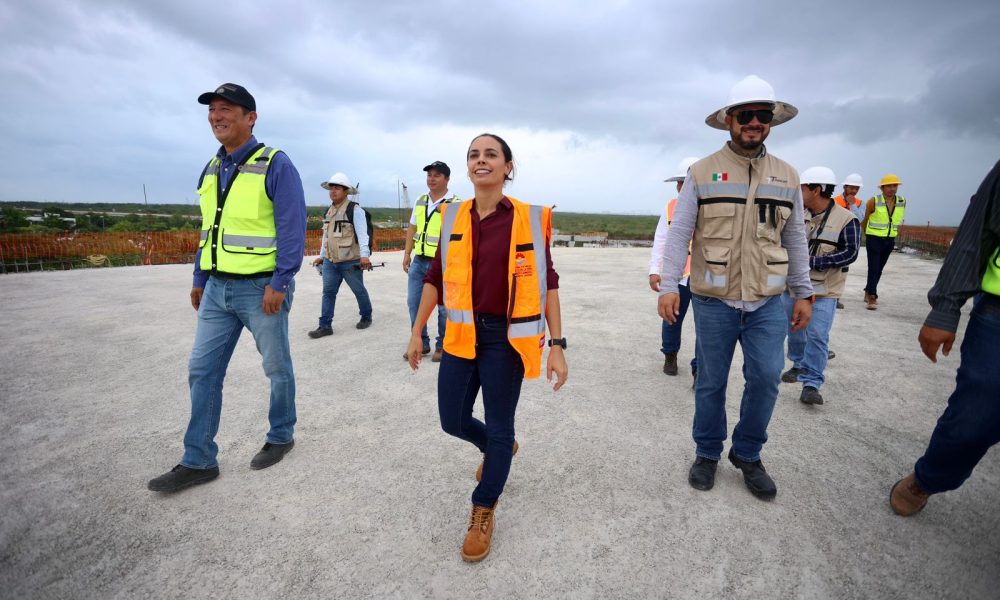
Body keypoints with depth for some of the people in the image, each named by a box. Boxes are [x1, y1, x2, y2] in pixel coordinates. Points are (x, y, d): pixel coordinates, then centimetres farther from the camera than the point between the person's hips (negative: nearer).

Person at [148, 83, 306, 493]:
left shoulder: (275, 165, -9)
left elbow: (292, 229, -15)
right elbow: (209, 228, 19)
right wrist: (199, 278, 16)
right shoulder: (211, 169, 14)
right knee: (202, 371, 8)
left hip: (262, 289, -7)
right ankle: (198, 461, 20)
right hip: (217, 289, 8)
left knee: (277, 368, 8)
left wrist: (279, 283, -20)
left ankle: (281, 436, 29)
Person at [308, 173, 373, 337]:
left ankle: (366, 317, 28)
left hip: (350, 261, -7)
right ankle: (325, 326, 8)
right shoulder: (329, 211, 15)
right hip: (330, 262, 7)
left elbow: (362, 234, -19)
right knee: (328, 292, 4)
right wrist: (321, 255, 25)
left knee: (359, 291, 8)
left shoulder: (354, 210, -10)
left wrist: (364, 255, -30)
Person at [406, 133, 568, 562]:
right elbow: (435, 278, 10)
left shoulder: (530, 219, -6)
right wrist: (417, 332, 12)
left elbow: (547, 284, -4)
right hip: (462, 334, 4)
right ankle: (498, 449, 47)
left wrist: (557, 345, -8)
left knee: (499, 427, 7)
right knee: (453, 421, 13)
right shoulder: (453, 218, 4)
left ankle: (484, 511, 33)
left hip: (507, 337, -3)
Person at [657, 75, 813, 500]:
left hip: (768, 302, 3)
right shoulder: (702, 173, -2)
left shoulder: (787, 177, 9)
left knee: (766, 378, -1)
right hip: (714, 302, -2)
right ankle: (707, 453, 28)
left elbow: (795, 240, 12)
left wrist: (803, 294, 9)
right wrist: (668, 286, -15)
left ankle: (747, 453, 23)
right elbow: (679, 233, -7)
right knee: (711, 382, 8)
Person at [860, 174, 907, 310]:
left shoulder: (902, 202, 1)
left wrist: (893, 232, 17)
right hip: (874, 239, -5)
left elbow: (898, 221, 16)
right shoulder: (874, 201, -12)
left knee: (879, 269, 13)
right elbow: (864, 220, 1)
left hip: (889, 241, 5)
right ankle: (872, 298, -11)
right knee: (873, 269, -10)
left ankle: (868, 292, 27)